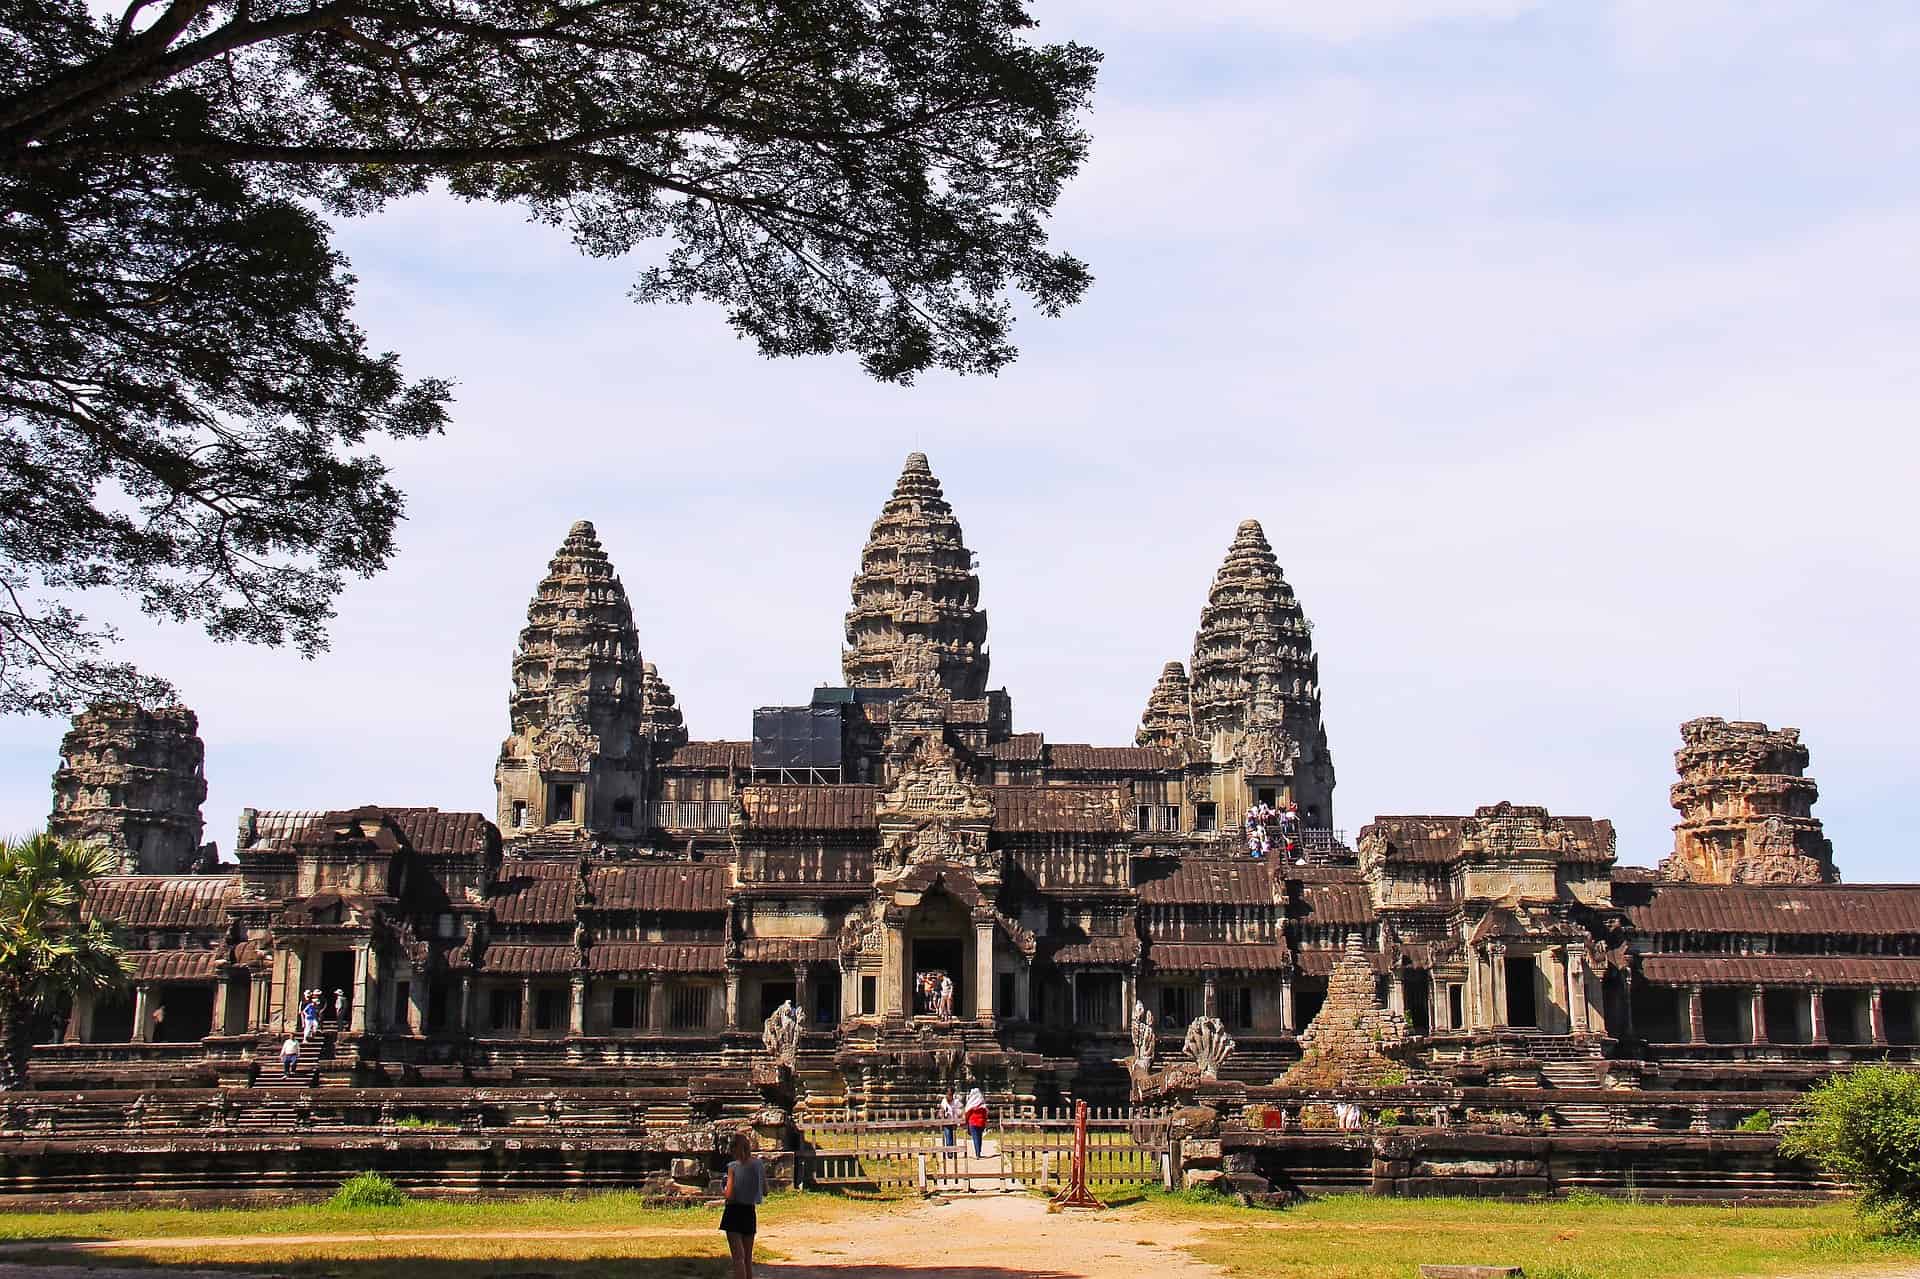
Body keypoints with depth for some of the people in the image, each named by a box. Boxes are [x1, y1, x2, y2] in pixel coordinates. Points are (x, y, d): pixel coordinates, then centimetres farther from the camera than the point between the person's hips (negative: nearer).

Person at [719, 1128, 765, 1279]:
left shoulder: (733, 1167, -13)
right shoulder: (759, 1165, -1)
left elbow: (729, 1195, -18)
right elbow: (765, 1192, 7)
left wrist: (725, 1188, 3)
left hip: (734, 1212, -4)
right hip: (750, 1212, 4)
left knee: (738, 1258, -5)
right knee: (748, 1258, 16)